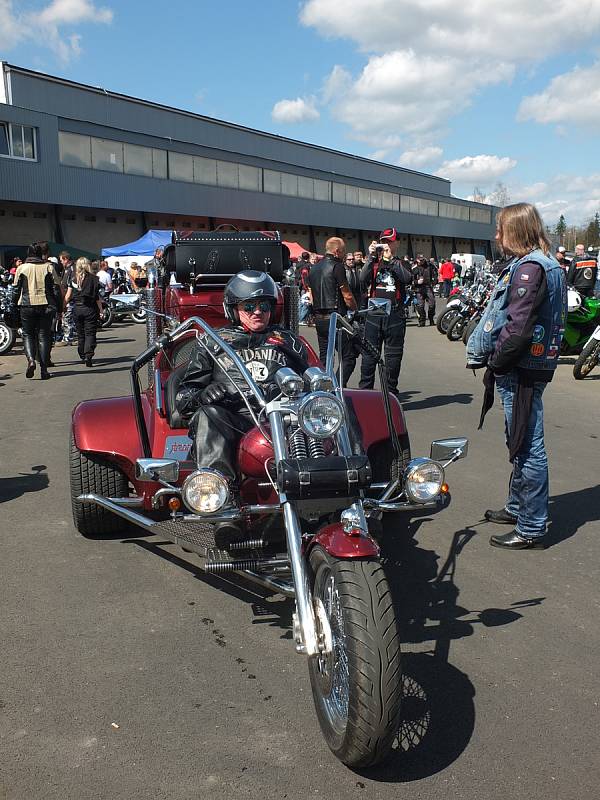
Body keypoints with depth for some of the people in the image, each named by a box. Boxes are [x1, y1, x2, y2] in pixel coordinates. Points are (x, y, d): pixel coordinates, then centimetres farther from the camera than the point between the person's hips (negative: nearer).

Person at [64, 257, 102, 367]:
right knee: (90, 333, -3)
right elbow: (97, 297, -6)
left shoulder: (74, 279, 2)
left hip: (77, 309, 3)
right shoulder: (93, 279, -5)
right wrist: (100, 310, 1)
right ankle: (88, 356, -18)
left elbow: (68, 297, 3)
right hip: (90, 309, -3)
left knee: (80, 334, 15)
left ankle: (82, 356, 25)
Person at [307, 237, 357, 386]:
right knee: (348, 357, -5)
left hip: (319, 318, 8)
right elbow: (347, 296, -10)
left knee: (324, 357, 13)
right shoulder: (337, 266, -9)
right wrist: (356, 310, 3)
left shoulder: (314, 268, 15)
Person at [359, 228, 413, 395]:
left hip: (395, 314, -1)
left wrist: (391, 259, -15)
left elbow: (407, 279, -13)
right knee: (369, 354, 0)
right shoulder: (374, 262, 12)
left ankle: (391, 393, 14)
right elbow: (363, 279, -6)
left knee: (393, 356, 5)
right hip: (374, 314, 1)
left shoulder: (401, 264, 9)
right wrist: (371, 256, -12)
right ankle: (364, 391, 5)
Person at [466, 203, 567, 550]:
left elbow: (517, 328, -24)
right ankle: (518, 507, 37)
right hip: (527, 367, 11)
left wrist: (496, 362, -11)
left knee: (528, 447, -4)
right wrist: (496, 360, 11)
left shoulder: (529, 267, -17)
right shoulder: (544, 263, 16)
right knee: (522, 445, 21)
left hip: (521, 371, -11)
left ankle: (531, 528, 5)